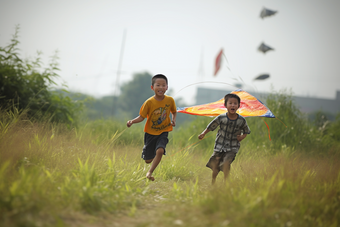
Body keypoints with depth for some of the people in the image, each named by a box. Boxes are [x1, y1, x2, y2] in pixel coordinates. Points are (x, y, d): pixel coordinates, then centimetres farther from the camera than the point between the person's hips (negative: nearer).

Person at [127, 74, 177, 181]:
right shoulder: (149, 102, -17)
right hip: (150, 132, 0)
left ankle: (149, 172, -10)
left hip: (163, 131, 0)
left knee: (160, 151, -27)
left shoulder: (170, 100, -10)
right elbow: (142, 117, -11)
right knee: (148, 160, 8)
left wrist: (173, 120, -11)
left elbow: (174, 112, 9)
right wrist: (132, 121, -30)